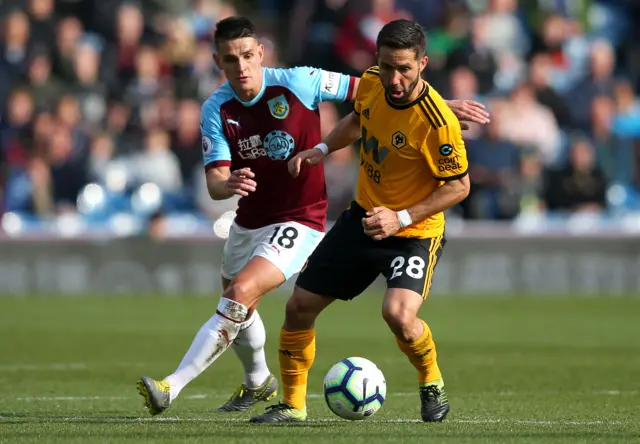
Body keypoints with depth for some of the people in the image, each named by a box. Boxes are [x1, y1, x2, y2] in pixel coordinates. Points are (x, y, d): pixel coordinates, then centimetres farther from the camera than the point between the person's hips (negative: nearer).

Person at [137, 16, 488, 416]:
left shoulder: (298, 83, -18)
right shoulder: (216, 110, -10)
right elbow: (215, 183, -17)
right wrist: (227, 185, -44)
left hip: (298, 222, -5)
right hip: (248, 222, 6)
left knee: (240, 296, -24)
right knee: (237, 308, 24)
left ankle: (172, 387, -27)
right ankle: (259, 383, 54)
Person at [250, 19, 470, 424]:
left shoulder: (437, 121, -28)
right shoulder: (371, 84, -9)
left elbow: (459, 185, -18)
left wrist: (401, 218, -24)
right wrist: (322, 150, 2)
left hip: (414, 231, -6)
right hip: (362, 218, 7)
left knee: (399, 314, -30)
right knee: (300, 307, 5)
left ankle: (433, 386, 2)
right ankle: (293, 405, 24)